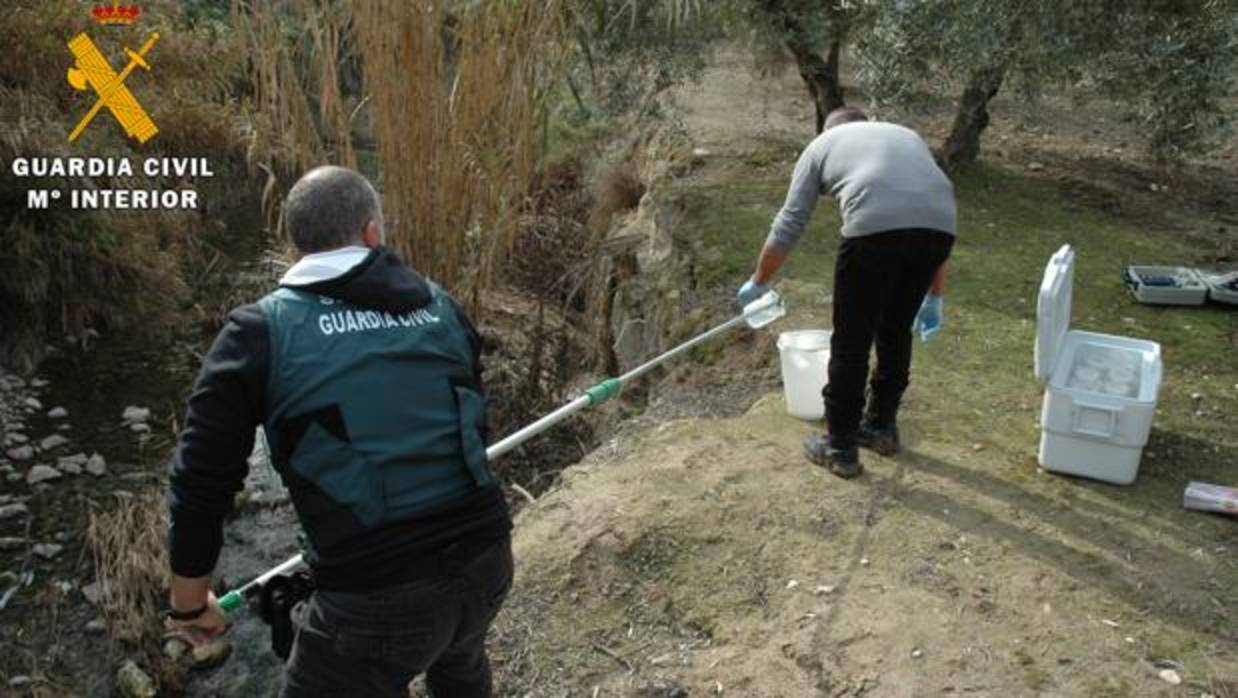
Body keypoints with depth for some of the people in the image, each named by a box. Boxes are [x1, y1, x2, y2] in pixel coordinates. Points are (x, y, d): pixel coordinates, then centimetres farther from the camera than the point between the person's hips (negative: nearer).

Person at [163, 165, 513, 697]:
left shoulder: (262, 331, -4)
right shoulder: (440, 307, 7)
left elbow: (202, 479, -2)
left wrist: (189, 602, 13)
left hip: (374, 594, -4)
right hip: (486, 558, 5)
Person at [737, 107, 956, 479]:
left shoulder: (822, 144, 27)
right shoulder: (906, 136, 38)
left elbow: (788, 225, 24)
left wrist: (758, 282, 37)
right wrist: (934, 296, 34)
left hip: (875, 226, -5)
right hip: (939, 226, 5)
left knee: (851, 342, 9)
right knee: (896, 332, 23)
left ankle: (840, 447, 18)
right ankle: (881, 426, 35)